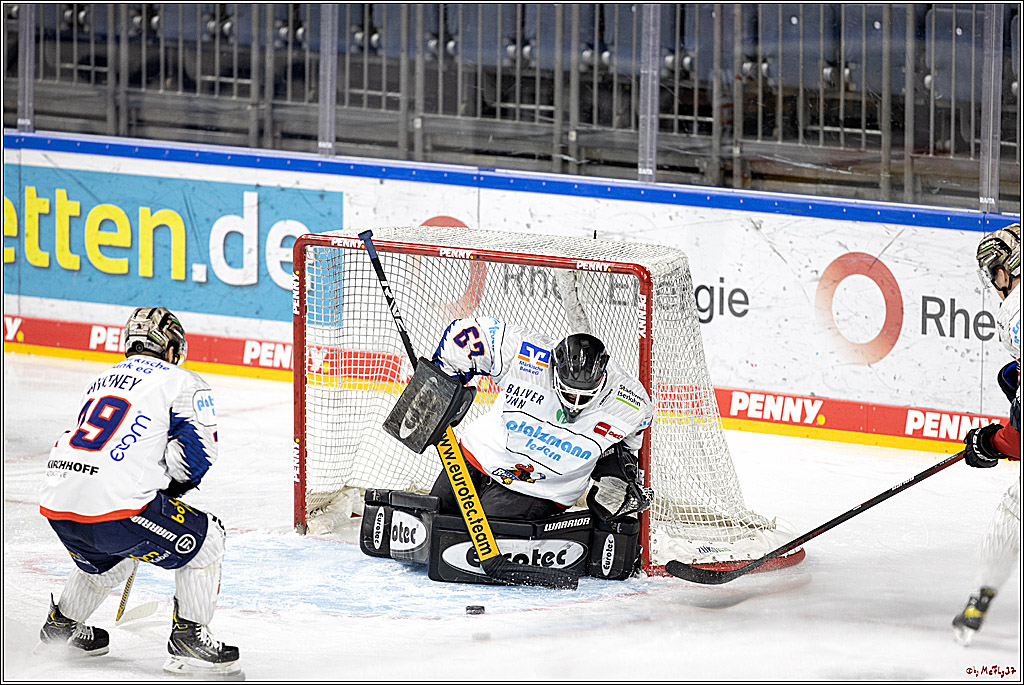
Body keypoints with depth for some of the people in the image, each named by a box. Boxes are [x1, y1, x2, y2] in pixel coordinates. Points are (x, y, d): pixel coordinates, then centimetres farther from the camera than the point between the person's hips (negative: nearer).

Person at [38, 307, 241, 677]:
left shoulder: (100, 381, 27)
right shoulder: (180, 382, 6)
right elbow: (197, 449, -5)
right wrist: (170, 488, 11)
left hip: (57, 507, 7)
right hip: (112, 507, -7)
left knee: (109, 555, 37)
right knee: (205, 538, 10)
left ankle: (61, 625, 48)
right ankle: (188, 639, 4)